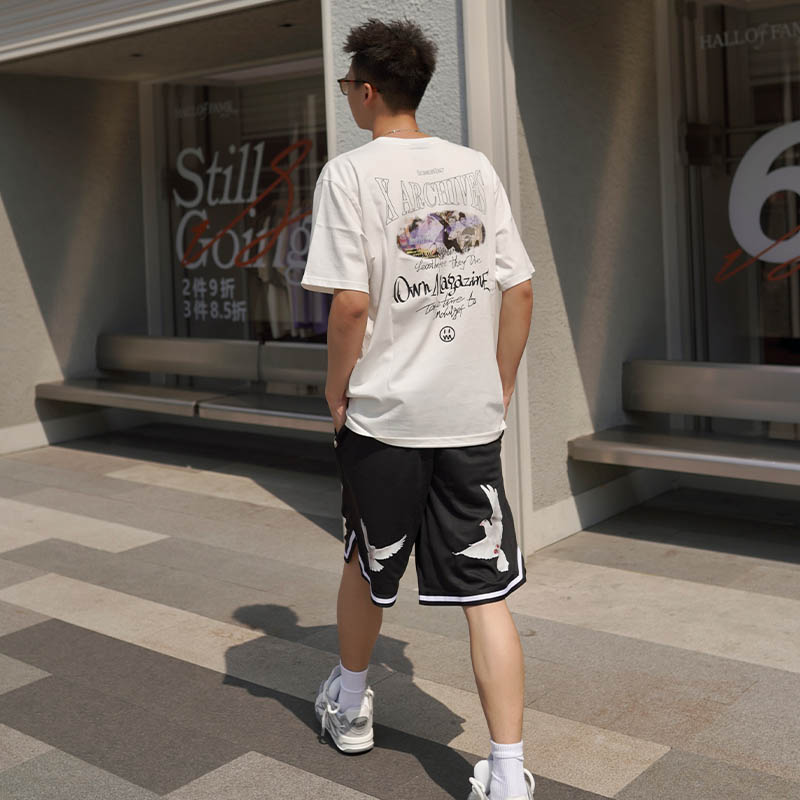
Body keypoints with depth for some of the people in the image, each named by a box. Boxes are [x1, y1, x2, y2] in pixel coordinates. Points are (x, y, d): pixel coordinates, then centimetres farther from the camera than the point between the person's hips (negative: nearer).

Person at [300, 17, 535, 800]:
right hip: (473, 414, 3)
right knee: (486, 592, 4)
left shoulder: (349, 174, -7)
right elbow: (519, 292, 5)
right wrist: (501, 385, 14)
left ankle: (348, 704, 41)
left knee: (367, 566, 19)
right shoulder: (475, 167, 6)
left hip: (384, 413, -3)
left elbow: (351, 303, -15)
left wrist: (336, 386, 0)